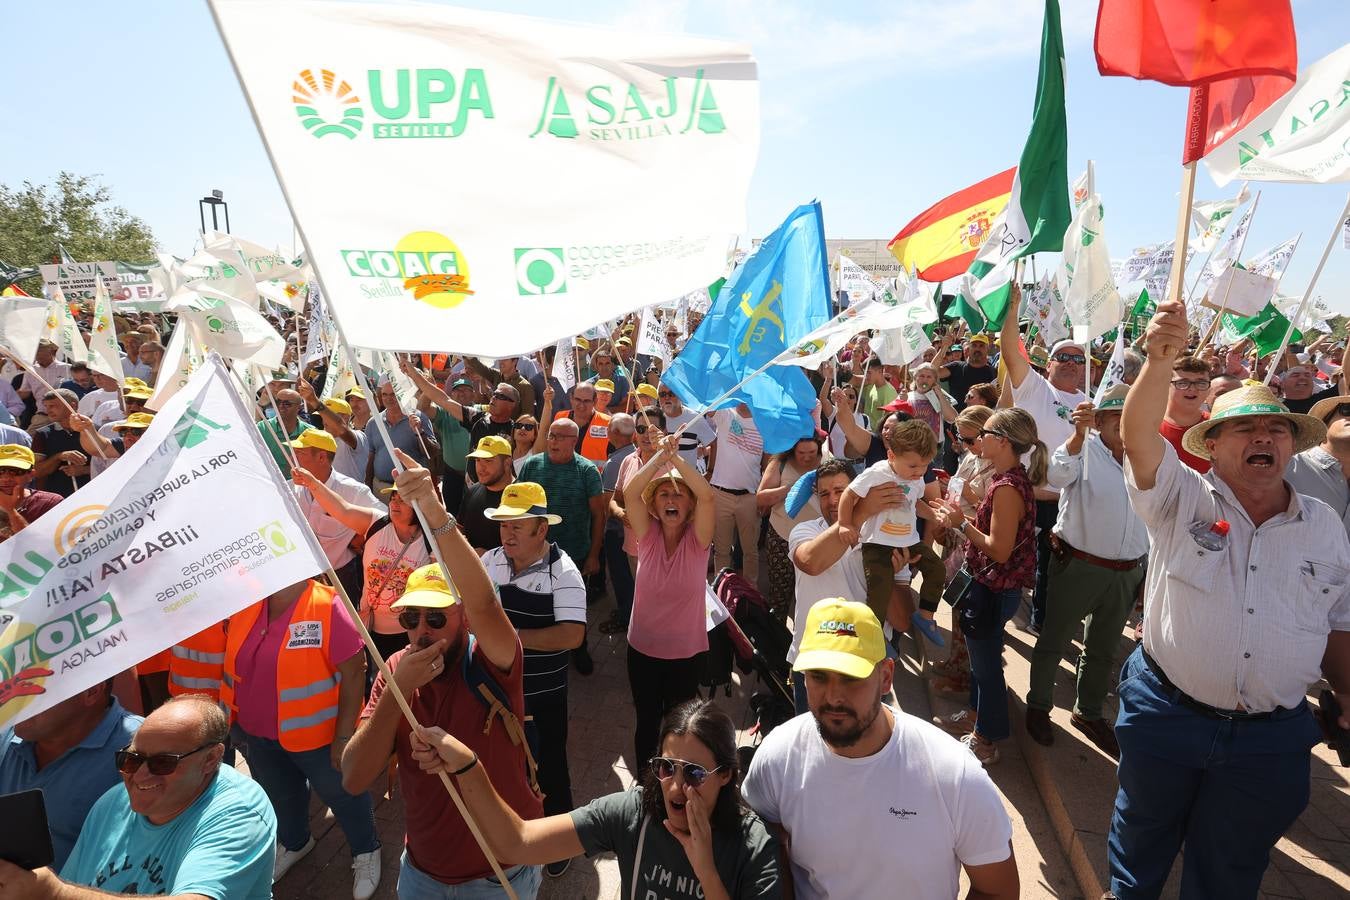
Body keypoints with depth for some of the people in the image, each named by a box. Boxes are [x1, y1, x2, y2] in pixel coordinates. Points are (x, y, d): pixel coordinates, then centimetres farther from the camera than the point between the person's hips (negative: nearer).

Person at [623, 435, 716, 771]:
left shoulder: (697, 539, -10)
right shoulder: (648, 536, -7)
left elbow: (707, 496, -29)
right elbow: (630, 491, -22)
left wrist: (676, 457, -29)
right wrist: (661, 455, -28)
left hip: (685, 651, -1)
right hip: (643, 648, 1)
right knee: (646, 723, 18)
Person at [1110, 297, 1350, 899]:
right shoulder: (1181, 498, -7)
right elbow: (1139, 437, -27)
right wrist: (1160, 360, -41)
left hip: (1271, 738, 2)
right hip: (1166, 714, -2)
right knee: (1141, 842, 20)